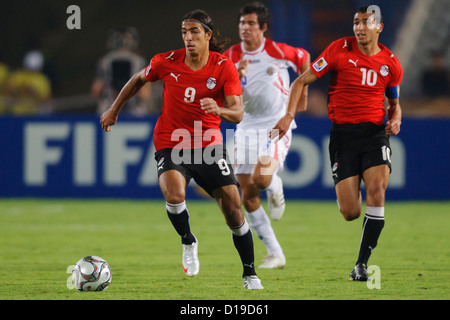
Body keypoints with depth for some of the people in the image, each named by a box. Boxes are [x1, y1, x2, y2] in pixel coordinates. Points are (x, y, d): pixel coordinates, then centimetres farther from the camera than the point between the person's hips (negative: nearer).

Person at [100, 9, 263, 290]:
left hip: (209, 145, 0)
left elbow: (238, 114, -16)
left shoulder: (224, 68, -9)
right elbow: (139, 80, 15)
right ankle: (188, 243, 3)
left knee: (233, 207, -7)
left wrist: (219, 110, -37)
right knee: (174, 195, -29)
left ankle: (250, 274, 10)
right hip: (170, 144, 0)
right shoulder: (167, 62, -6)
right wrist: (114, 109, 19)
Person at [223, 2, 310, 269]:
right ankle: (275, 254, 8)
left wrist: (302, 95, 14)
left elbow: (304, 58, 13)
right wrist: (237, 76, -26)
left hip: (277, 124, -3)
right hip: (247, 126, 3)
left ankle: (276, 188, 12)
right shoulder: (231, 57, -3)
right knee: (248, 196, -1)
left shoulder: (278, 51, -8)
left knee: (261, 178, -27)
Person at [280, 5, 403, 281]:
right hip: (343, 133, -1)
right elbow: (302, 82, 1)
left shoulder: (391, 63, 5)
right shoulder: (340, 49, -2)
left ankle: (362, 263, -13)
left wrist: (395, 120, -2)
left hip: (375, 132, 1)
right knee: (350, 212, -8)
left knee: (376, 191, -24)